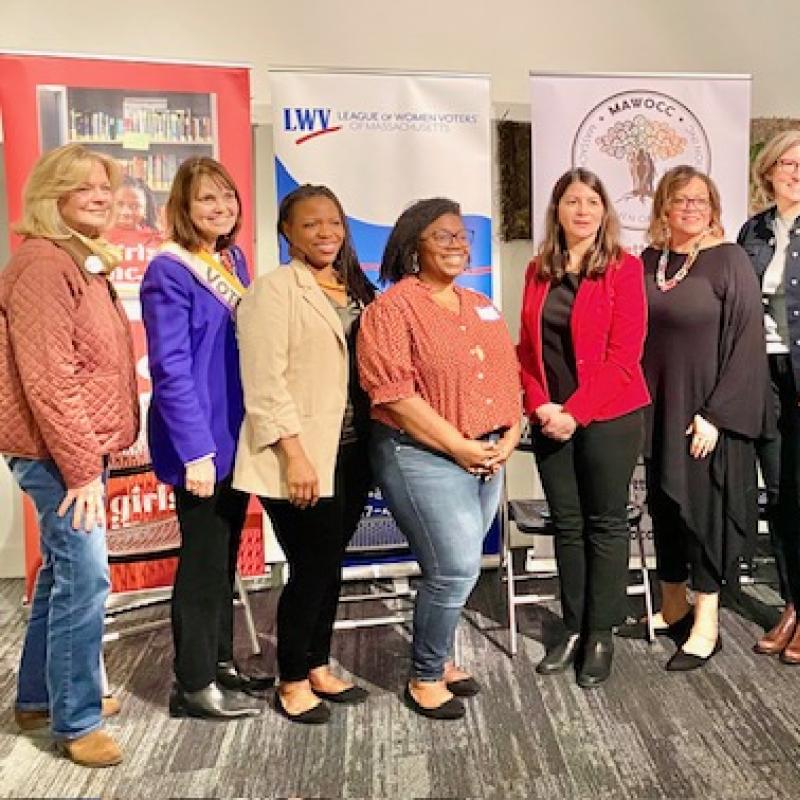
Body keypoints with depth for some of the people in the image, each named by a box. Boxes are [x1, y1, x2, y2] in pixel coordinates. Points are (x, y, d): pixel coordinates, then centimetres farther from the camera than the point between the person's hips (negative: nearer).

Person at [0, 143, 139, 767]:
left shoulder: (84, 262, 16)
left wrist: (98, 451, 13)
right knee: (85, 579, -4)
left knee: (63, 572, 18)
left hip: (81, 446, 10)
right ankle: (76, 721, 12)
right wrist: (82, 469, -20)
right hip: (58, 453, -10)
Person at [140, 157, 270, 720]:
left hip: (236, 435, 8)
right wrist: (196, 450, -22)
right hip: (200, 442, -8)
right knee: (203, 559, 3)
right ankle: (194, 684, 18)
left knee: (225, 556, 17)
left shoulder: (233, 260, 10)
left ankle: (221, 662, 32)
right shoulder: (169, 272, -13)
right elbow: (170, 369, -19)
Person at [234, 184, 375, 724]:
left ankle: (318, 668, 31)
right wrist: (295, 455, -20)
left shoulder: (356, 291, 14)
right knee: (313, 568, 1)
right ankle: (292, 682, 20)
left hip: (350, 452, 6)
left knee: (330, 565, 14)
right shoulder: (275, 290, -7)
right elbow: (265, 383, -14)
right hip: (300, 458, -6)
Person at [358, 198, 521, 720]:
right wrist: (460, 447, -15)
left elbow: (508, 375, 16)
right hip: (424, 456, -7)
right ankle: (425, 678, 14)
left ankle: (440, 659, 33)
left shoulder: (481, 306, 15)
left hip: (487, 457, 7)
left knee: (455, 568, 13)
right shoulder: (393, 308, -9)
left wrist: (509, 436, 0)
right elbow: (394, 395, -17)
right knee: (456, 568, -8)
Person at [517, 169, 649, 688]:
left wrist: (575, 412, -15)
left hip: (608, 419, -4)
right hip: (551, 420, 4)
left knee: (605, 525, 6)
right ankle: (574, 629, 26)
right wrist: (540, 406, -6)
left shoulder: (624, 267, -5)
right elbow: (527, 347, 9)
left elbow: (624, 354, -12)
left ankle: (601, 635, 20)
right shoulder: (538, 271, 9)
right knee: (567, 525, 12)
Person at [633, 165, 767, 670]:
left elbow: (747, 343, -12)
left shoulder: (729, 260, -7)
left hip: (707, 411, -5)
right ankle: (673, 605, 31)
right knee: (663, 504, 13)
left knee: (703, 506, 2)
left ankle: (706, 624, 16)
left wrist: (716, 414, -16)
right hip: (657, 410, 5)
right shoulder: (649, 261, 7)